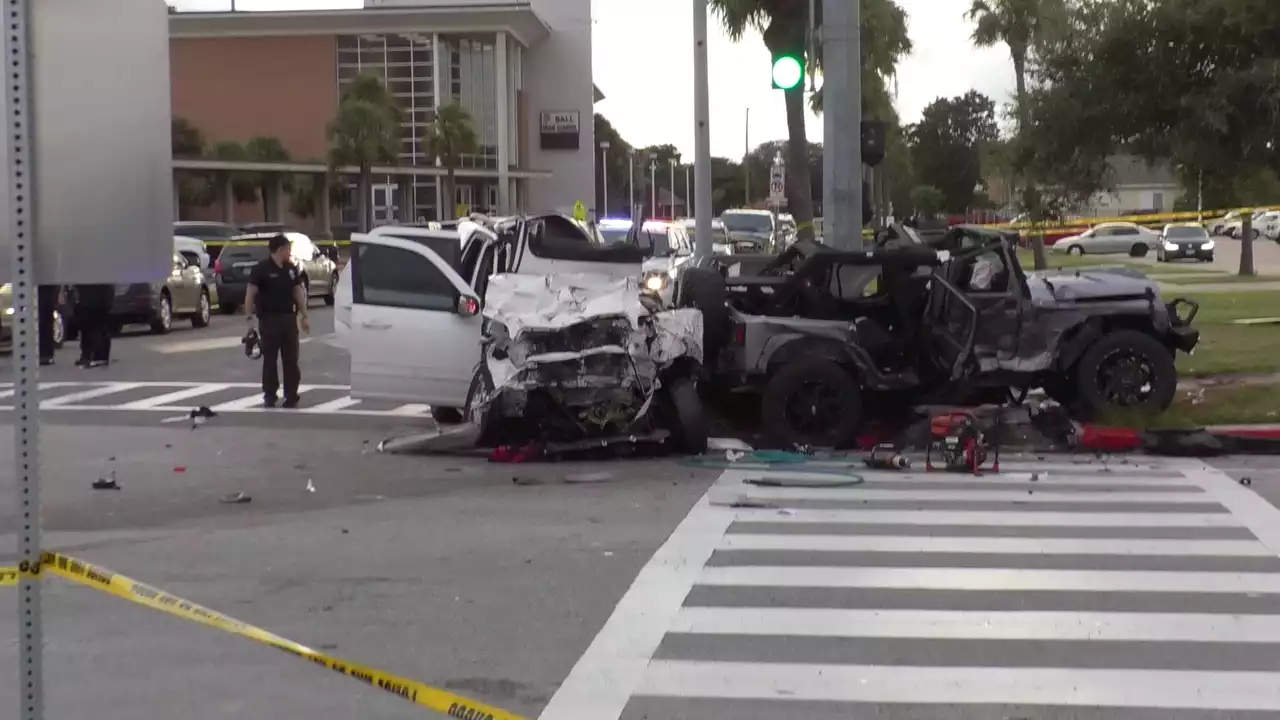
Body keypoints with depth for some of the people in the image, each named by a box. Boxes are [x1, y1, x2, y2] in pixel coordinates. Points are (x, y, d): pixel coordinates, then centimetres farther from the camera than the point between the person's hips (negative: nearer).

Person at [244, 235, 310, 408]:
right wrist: (249, 317, -17)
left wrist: (304, 316, 11)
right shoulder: (261, 269, -8)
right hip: (269, 319, -5)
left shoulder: (291, 269, 10)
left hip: (289, 318, 5)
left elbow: (298, 292, 15)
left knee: (291, 359, 5)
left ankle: (291, 397, 10)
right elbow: (250, 293, -10)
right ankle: (269, 397, 9)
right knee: (270, 359, 2)